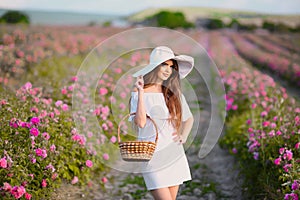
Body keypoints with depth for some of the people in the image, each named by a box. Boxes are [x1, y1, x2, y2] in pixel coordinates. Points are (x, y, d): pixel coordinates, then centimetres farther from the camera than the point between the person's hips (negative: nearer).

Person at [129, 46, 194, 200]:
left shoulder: (173, 92, 9)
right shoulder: (139, 92, -5)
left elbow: (189, 118, 24)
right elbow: (140, 122, -19)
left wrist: (184, 136, 7)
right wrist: (140, 92, -21)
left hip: (174, 153, 5)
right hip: (152, 155, -5)